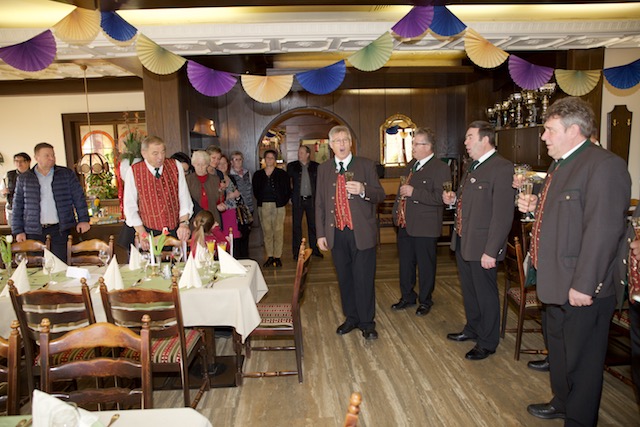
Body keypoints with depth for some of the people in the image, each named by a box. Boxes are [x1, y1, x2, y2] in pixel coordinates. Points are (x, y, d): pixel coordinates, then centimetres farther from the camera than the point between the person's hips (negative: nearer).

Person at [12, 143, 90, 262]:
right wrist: (18, 231, 4)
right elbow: (18, 206, 9)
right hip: (34, 231, 1)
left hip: (59, 230, -1)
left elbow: (78, 197, 5)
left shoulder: (67, 174, 6)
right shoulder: (23, 178, 8)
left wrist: (83, 219, -2)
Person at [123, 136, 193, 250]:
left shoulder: (175, 166, 0)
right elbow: (130, 206, -4)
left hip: (176, 231, 2)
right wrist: (142, 234, -12)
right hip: (149, 231, -1)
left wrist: (184, 224, -16)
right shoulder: (134, 172, -4)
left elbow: (184, 198, -3)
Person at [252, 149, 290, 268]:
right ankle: (270, 256, 13)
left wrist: (283, 201, -3)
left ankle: (277, 257, 8)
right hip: (263, 206, 2)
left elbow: (287, 190, 4)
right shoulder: (258, 174, 10)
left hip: (278, 206, -2)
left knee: (278, 231, -1)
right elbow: (255, 190, 15)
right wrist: (260, 201, 5)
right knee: (267, 232, 5)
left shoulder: (282, 174, 3)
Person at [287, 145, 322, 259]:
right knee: (296, 226, 2)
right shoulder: (292, 166, 3)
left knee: (313, 225, 8)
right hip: (297, 200, -1)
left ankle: (314, 249, 20)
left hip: (311, 199, 1)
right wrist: (290, 197, -1)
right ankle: (296, 252, 9)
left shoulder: (316, 166, 4)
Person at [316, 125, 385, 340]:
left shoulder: (366, 165, 2)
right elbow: (320, 203, 10)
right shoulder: (323, 169, 9)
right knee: (344, 279, 13)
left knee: (364, 279, 2)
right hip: (337, 234, 3)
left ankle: (367, 322, 19)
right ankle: (351, 318, 30)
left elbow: (380, 195, 1)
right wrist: (321, 234, 6)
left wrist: (363, 190, -20)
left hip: (362, 233, -3)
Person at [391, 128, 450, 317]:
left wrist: (413, 192, -24)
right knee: (405, 264, 17)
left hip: (425, 228, -8)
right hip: (405, 225, 8)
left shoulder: (440, 168, -12)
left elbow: (440, 198, -23)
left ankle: (425, 301, 26)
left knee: (425, 267, 8)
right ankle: (407, 297, 34)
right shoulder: (411, 166, 14)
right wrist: (397, 212, 15)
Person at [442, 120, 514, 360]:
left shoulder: (501, 168, -18)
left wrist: (491, 251, -23)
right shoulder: (474, 167, 12)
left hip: (482, 247, -9)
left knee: (486, 295, 7)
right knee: (469, 291, 22)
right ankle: (472, 329, 42)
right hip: (463, 242, 9)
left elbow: (502, 215, -22)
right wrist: (454, 200, 3)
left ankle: (488, 343, 25)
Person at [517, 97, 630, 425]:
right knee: (558, 350, 25)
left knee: (581, 361, 8)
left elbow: (603, 230, -25)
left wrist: (583, 285, -25)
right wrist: (535, 206, 3)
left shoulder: (604, 165, -19)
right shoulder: (560, 165, 13)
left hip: (580, 289, -10)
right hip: (555, 284, 10)